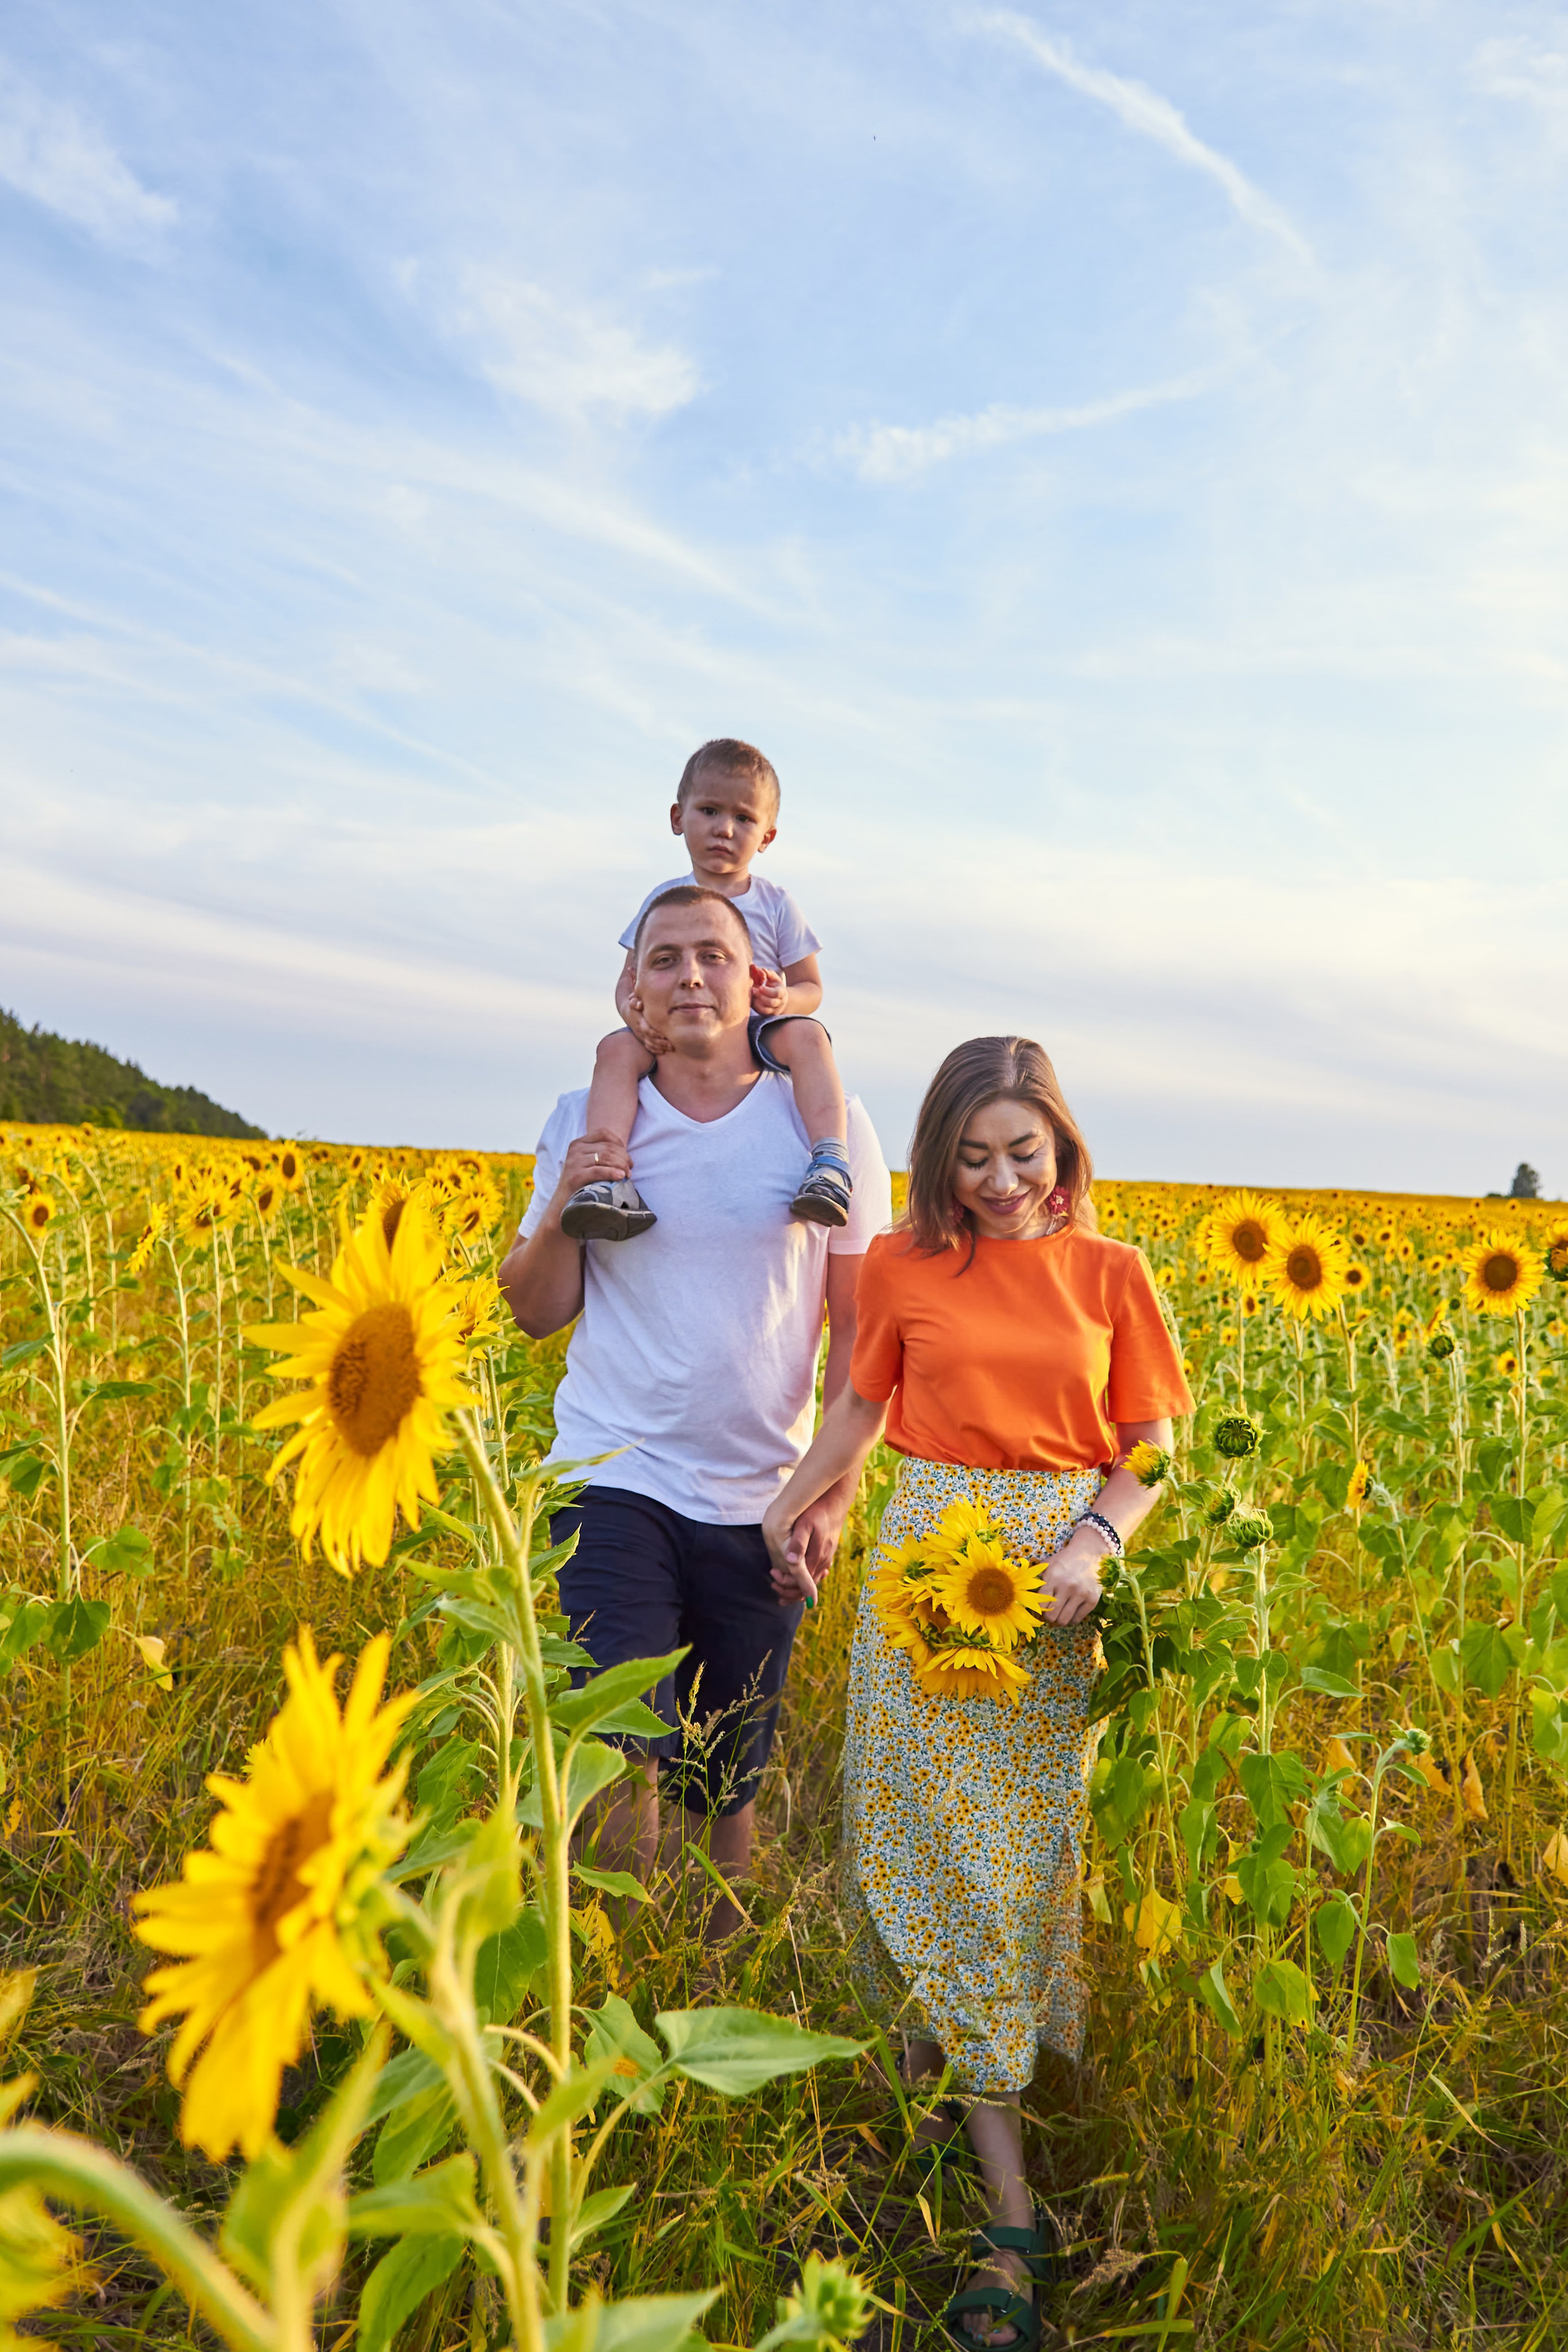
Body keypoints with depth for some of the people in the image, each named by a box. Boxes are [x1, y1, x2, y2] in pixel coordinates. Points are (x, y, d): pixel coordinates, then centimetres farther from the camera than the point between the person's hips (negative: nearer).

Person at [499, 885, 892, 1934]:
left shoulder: (830, 1127, -2)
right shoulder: (585, 1121, 2)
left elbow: (862, 1328, 0)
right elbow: (535, 1315, 6)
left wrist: (837, 1493, -6)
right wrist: (561, 1212, -13)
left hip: (760, 1505, 1)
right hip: (616, 1483, 0)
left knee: (730, 1781, 13)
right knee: (626, 1751, -12)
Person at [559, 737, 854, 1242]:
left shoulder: (776, 905, 8)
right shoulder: (663, 901, 9)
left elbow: (811, 989, 9)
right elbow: (630, 981, 7)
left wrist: (785, 998, -18)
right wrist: (635, 1014, -18)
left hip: (758, 1030, -1)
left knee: (807, 1036, -33)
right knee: (616, 1050, -28)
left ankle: (831, 1165, -46)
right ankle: (608, 1178, -42)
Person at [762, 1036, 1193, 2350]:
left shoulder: (1111, 1273, 0)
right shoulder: (905, 1267, 1)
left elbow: (1151, 1450, 2)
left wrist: (1094, 1544, -14)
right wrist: (792, 1508, 9)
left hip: (1060, 1594, 0)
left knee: (1027, 1859, 7)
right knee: (937, 1854, 0)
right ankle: (1010, 2214, 10)